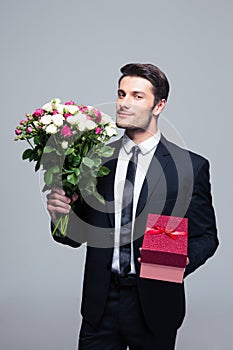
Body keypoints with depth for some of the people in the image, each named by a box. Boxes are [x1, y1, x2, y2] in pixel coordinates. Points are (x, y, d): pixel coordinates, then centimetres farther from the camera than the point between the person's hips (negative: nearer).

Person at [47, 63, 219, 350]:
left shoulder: (191, 166, -5)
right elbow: (78, 234, 6)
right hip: (100, 302, 2)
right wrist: (60, 215, -15)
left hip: (154, 304, -1)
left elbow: (206, 236, 0)